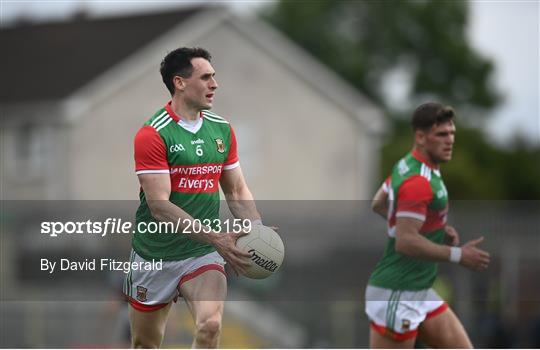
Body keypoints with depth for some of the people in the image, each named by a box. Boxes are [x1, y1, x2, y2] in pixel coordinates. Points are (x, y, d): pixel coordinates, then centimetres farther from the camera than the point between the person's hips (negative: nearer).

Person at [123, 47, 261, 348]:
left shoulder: (222, 130, 5)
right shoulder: (152, 134, -14)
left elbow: (237, 191, 13)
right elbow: (160, 206, -20)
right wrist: (216, 237, -28)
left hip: (203, 255, 3)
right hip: (155, 256, -3)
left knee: (210, 325, -23)